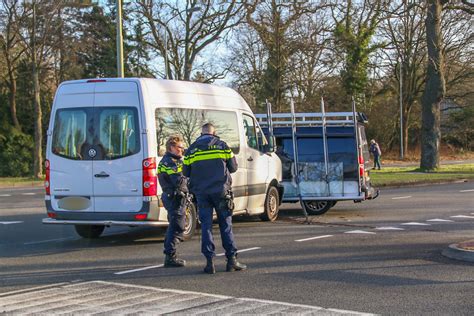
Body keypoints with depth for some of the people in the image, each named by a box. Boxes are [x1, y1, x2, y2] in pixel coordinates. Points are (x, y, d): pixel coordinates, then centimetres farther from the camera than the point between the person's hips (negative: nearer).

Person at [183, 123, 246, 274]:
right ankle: (231, 259, 6)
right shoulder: (222, 145, 2)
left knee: (206, 225, 4)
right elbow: (233, 167, 5)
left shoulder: (191, 149, 5)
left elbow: (186, 172, 6)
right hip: (220, 191, -1)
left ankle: (210, 261, -1)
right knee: (226, 225, 6)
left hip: (201, 192, 1)